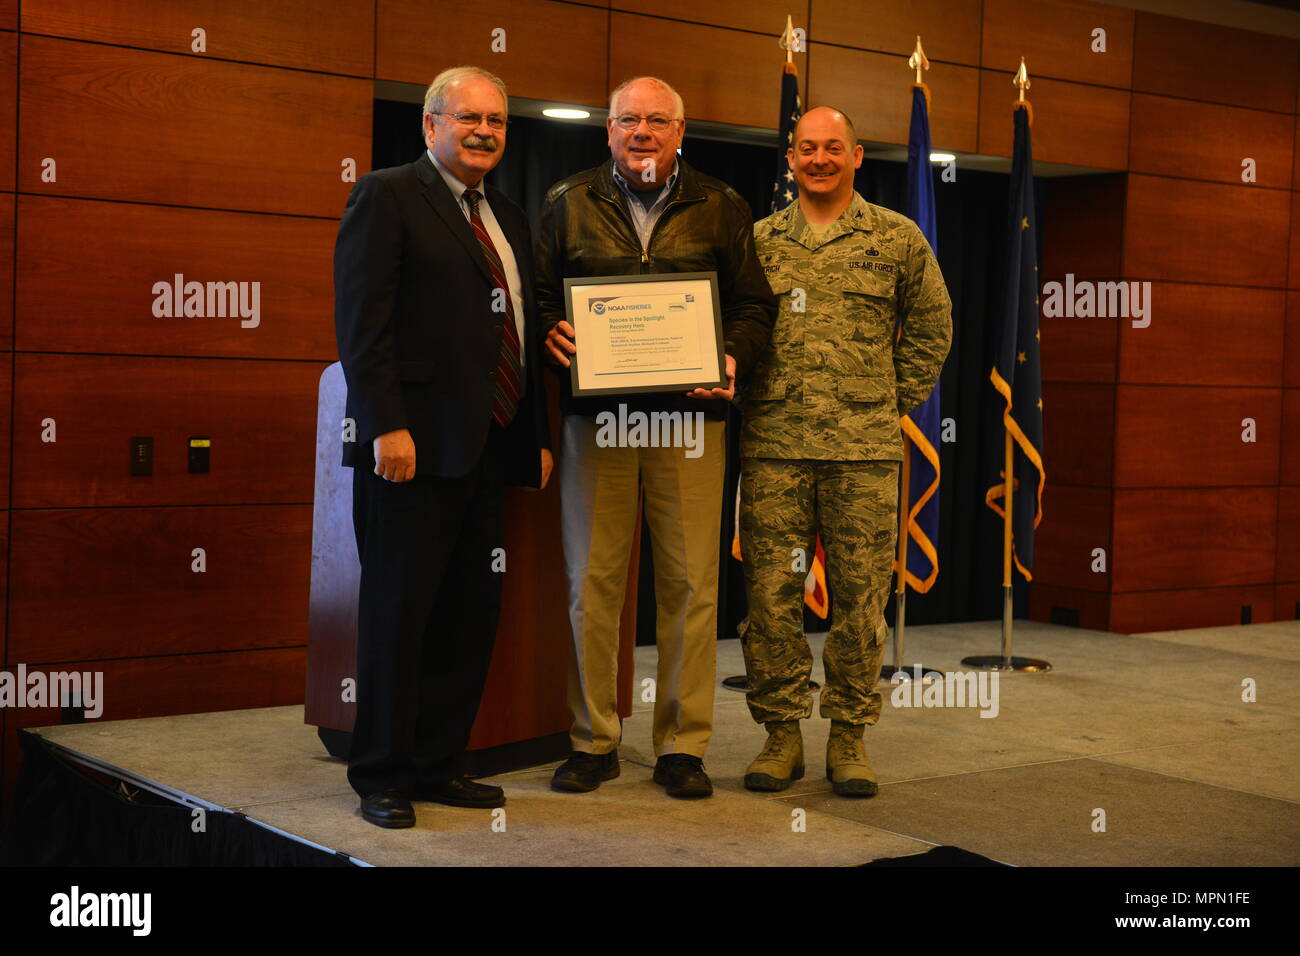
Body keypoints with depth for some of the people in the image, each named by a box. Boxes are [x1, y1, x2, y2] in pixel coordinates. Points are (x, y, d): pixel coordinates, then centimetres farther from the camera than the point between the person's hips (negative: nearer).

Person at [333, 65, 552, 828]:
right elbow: (362, 321, -12)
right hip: (414, 447, -7)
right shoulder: (387, 197, -3)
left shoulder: (508, 219, 20)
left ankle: (437, 765, 20)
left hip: (488, 449, 7)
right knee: (399, 613, 0)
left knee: (473, 613, 9)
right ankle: (381, 777, 10)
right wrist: (387, 425, -19)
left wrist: (539, 436, 14)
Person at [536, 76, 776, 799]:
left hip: (689, 415, 0)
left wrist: (732, 359, -9)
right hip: (595, 414, 1)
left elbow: (755, 304, 10)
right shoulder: (569, 204, 12)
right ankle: (594, 740, 13)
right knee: (592, 578, 2)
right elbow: (536, 294, 13)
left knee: (691, 581, 0)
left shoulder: (721, 209, 11)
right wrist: (553, 333, -8)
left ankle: (684, 745, 9)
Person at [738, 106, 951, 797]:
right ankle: (781, 732, 12)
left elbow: (931, 327, 15)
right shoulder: (758, 240, 12)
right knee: (770, 591, 0)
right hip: (773, 445, 1)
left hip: (864, 447, -1)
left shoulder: (897, 239, 8)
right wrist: (748, 395, 6)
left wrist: (897, 400, 9)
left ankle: (849, 736, 13)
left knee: (860, 596, 2)